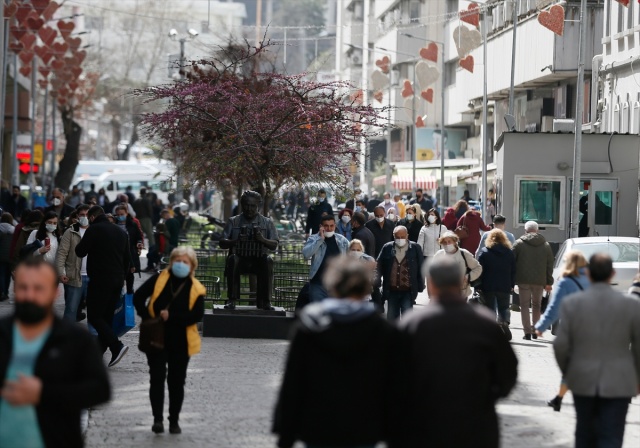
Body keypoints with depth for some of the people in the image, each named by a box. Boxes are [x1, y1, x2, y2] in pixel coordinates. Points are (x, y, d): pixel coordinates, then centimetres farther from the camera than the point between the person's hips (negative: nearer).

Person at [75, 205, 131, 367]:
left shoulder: (94, 230, -7)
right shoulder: (120, 232, 16)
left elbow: (80, 251, -7)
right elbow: (128, 258, 19)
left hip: (100, 281, -8)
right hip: (117, 281, 8)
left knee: (94, 316, -6)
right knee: (107, 316, 12)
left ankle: (117, 346, -19)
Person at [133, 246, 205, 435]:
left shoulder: (196, 289, -4)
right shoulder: (159, 279, -2)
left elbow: (197, 315, -13)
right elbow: (138, 297, -1)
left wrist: (171, 317, -21)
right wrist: (147, 317, -13)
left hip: (180, 342, 0)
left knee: (177, 382, 9)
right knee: (157, 378, -5)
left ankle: (174, 421, 19)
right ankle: (157, 419, -4)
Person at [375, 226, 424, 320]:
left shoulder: (415, 248, -4)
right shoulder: (387, 248, 2)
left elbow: (421, 269, 1)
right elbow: (379, 267, 8)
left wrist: (420, 287, -1)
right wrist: (377, 282, -1)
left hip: (408, 292, -3)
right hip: (392, 291, 3)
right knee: (392, 319, 10)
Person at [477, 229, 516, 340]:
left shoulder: (484, 252, -2)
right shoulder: (510, 253, 6)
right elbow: (514, 271, 6)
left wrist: (478, 285, -3)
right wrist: (512, 285, 11)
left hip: (488, 286, -2)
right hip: (505, 287, 2)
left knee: (490, 309, 7)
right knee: (504, 307, 13)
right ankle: (505, 322, -16)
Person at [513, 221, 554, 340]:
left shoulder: (519, 243, -1)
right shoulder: (546, 245, 8)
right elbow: (550, 265, 9)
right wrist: (549, 282, 12)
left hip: (524, 280, -3)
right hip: (539, 281, 3)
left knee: (524, 305, 3)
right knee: (536, 305, 17)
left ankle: (527, 331, -8)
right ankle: (535, 331, 19)